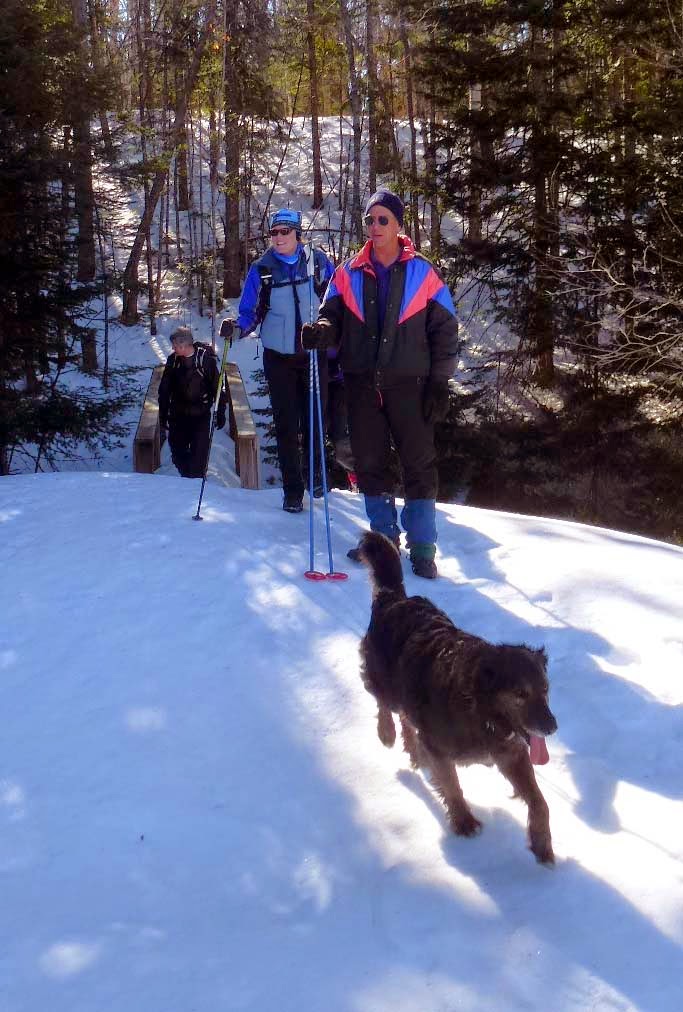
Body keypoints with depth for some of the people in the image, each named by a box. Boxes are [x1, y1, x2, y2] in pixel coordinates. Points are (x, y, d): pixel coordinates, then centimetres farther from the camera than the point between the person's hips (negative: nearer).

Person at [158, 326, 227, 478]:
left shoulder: (206, 359, -12)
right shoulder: (173, 360, -1)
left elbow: (218, 387, -5)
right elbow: (164, 390, 8)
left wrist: (220, 413, -4)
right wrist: (163, 415, 8)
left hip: (200, 415, -4)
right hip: (177, 415, 4)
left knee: (199, 452, -6)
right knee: (177, 450, 9)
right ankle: (186, 476, 29)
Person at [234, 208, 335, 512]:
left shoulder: (317, 261, -2)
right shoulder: (261, 269, -2)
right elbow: (250, 312, -1)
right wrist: (239, 327, -21)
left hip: (315, 354, 0)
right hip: (278, 357, 0)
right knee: (285, 424, 0)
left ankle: (313, 473, 33)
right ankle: (292, 489, 8)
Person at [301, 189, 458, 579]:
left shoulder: (422, 274, 1)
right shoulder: (349, 275, 7)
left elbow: (444, 330, 2)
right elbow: (334, 318, 6)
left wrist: (440, 382, -3)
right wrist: (321, 330, -19)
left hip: (409, 384, -3)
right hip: (362, 384, 3)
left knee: (419, 463, -2)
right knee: (370, 462, 9)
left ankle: (422, 546, 6)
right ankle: (384, 537, 22)